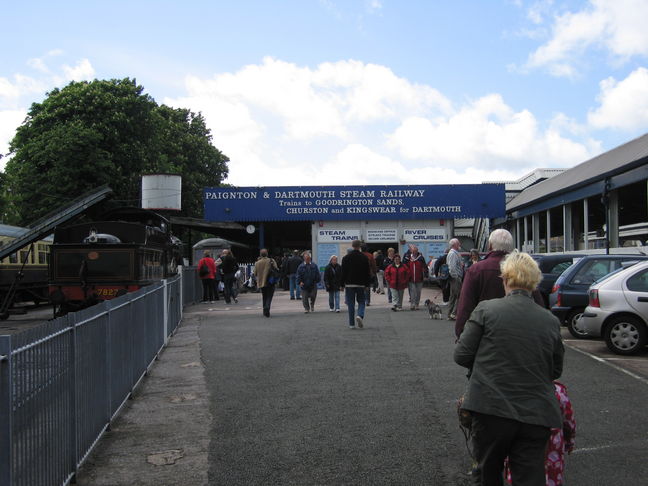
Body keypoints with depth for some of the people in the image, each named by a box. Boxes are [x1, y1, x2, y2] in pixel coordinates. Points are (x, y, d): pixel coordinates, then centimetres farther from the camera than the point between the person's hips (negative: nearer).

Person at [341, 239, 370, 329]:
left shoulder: (346, 257, 0)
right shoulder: (364, 257, 1)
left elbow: (343, 272, 0)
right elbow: (368, 272, 2)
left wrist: (342, 284, 5)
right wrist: (367, 284, 8)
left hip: (349, 284, 0)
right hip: (361, 284, 0)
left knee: (350, 303, 4)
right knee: (361, 301, 12)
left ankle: (352, 324, 3)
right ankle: (360, 315, -16)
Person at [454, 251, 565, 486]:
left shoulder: (486, 309, -7)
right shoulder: (551, 320, 3)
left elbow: (461, 355, -4)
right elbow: (556, 371, 12)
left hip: (491, 408, -2)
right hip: (536, 415, 2)